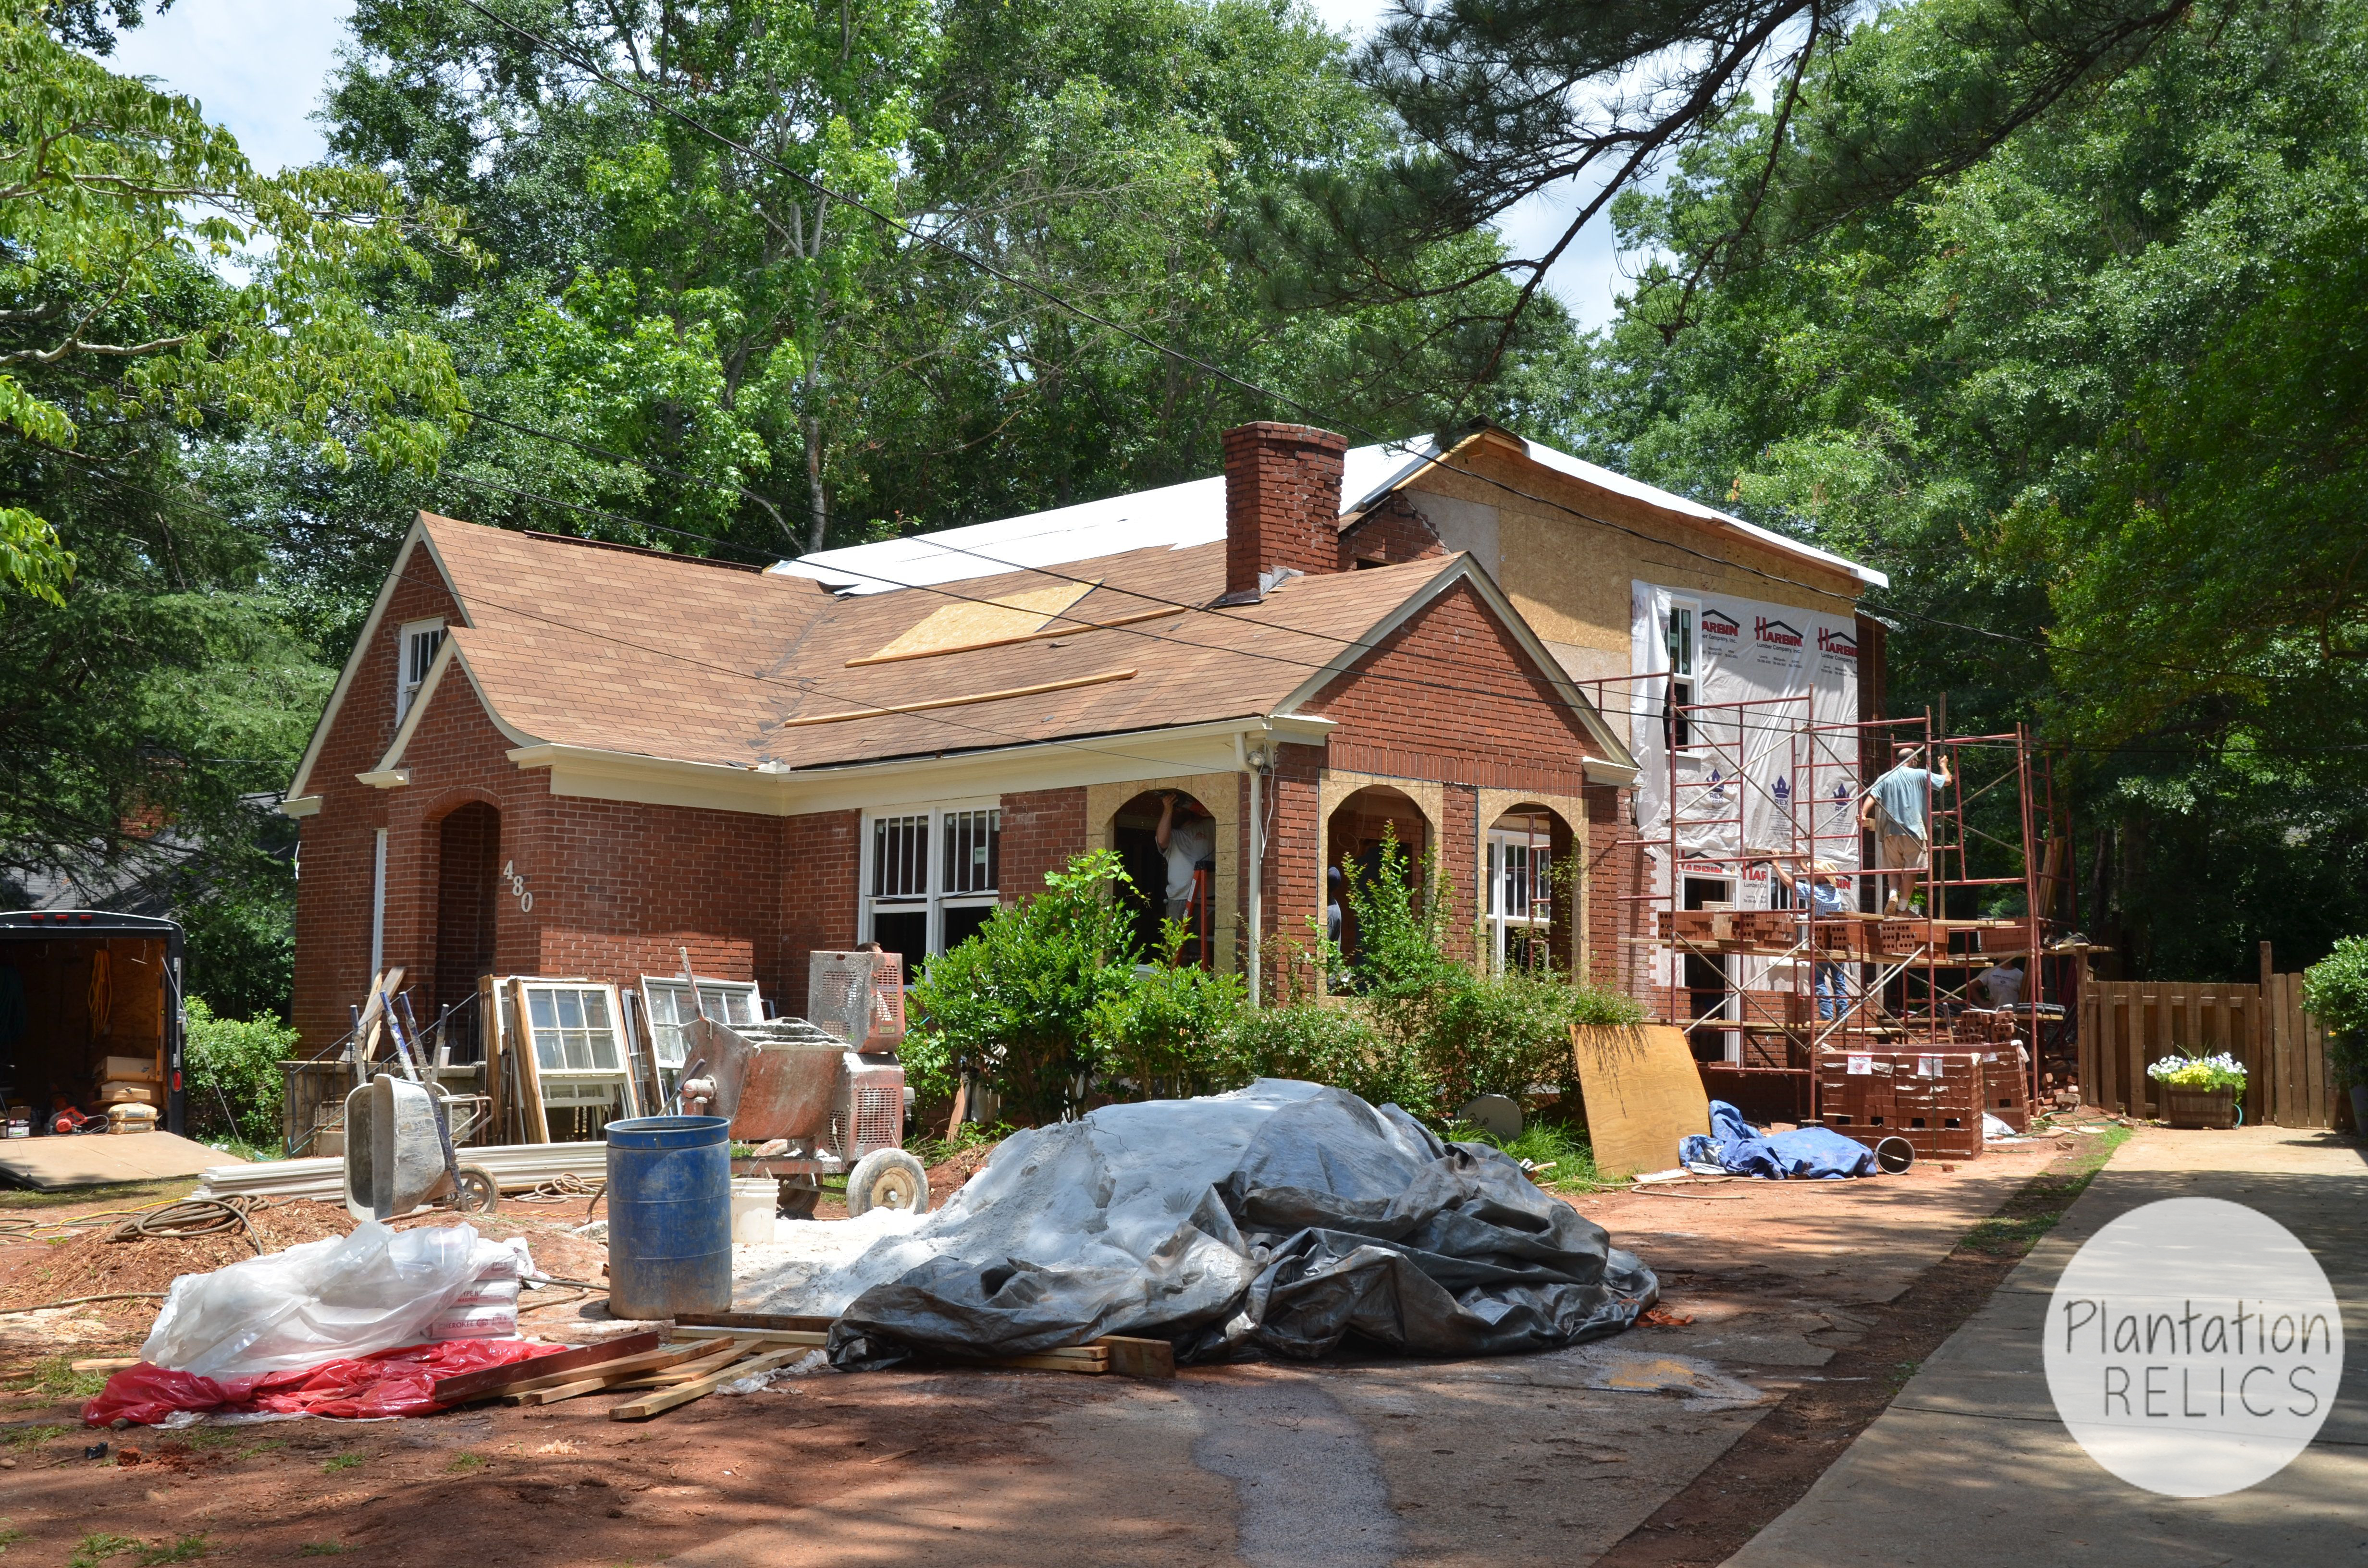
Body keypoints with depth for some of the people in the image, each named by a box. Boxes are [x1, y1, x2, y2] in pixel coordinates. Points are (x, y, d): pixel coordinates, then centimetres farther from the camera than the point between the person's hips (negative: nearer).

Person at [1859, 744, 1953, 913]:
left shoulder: (1885, 778, 7)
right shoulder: (1920, 775, 1)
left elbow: (1872, 796, -8)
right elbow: (1946, 781, 8)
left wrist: (1863, 814, -20)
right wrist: (1944, 765, 27)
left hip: (1891, 831, 3)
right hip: (1913, 830, -3)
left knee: (1893, 867, 14)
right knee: (1911, 869, 5)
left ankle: (1893, 893, -10)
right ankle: (1903, 905, 3)